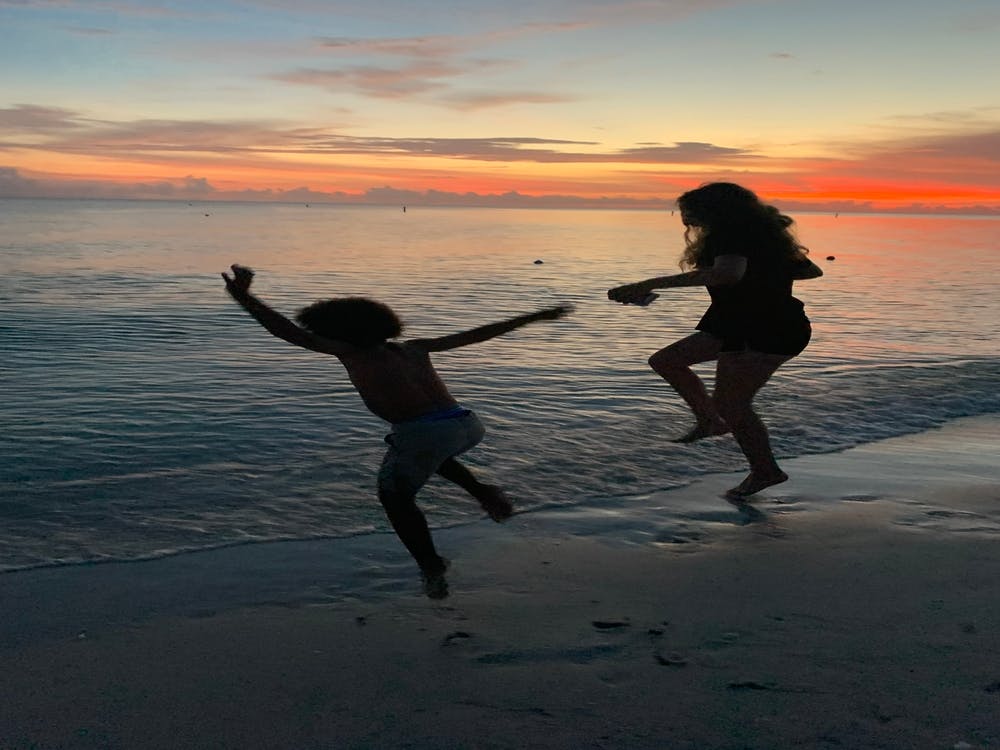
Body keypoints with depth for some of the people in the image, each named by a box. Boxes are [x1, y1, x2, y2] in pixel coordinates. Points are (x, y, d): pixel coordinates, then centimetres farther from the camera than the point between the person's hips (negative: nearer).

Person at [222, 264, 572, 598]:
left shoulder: (353, 351, 10)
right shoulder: (414, 349, 23)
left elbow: (292, 333, 1)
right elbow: (478, 334, 28)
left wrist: (244, 298, -6)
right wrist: (535, 317, 35)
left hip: (423, 433, -6)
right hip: (467, 426, 6)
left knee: (395, 498, 19)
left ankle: (432, 572, 19)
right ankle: (483, 491, 21)